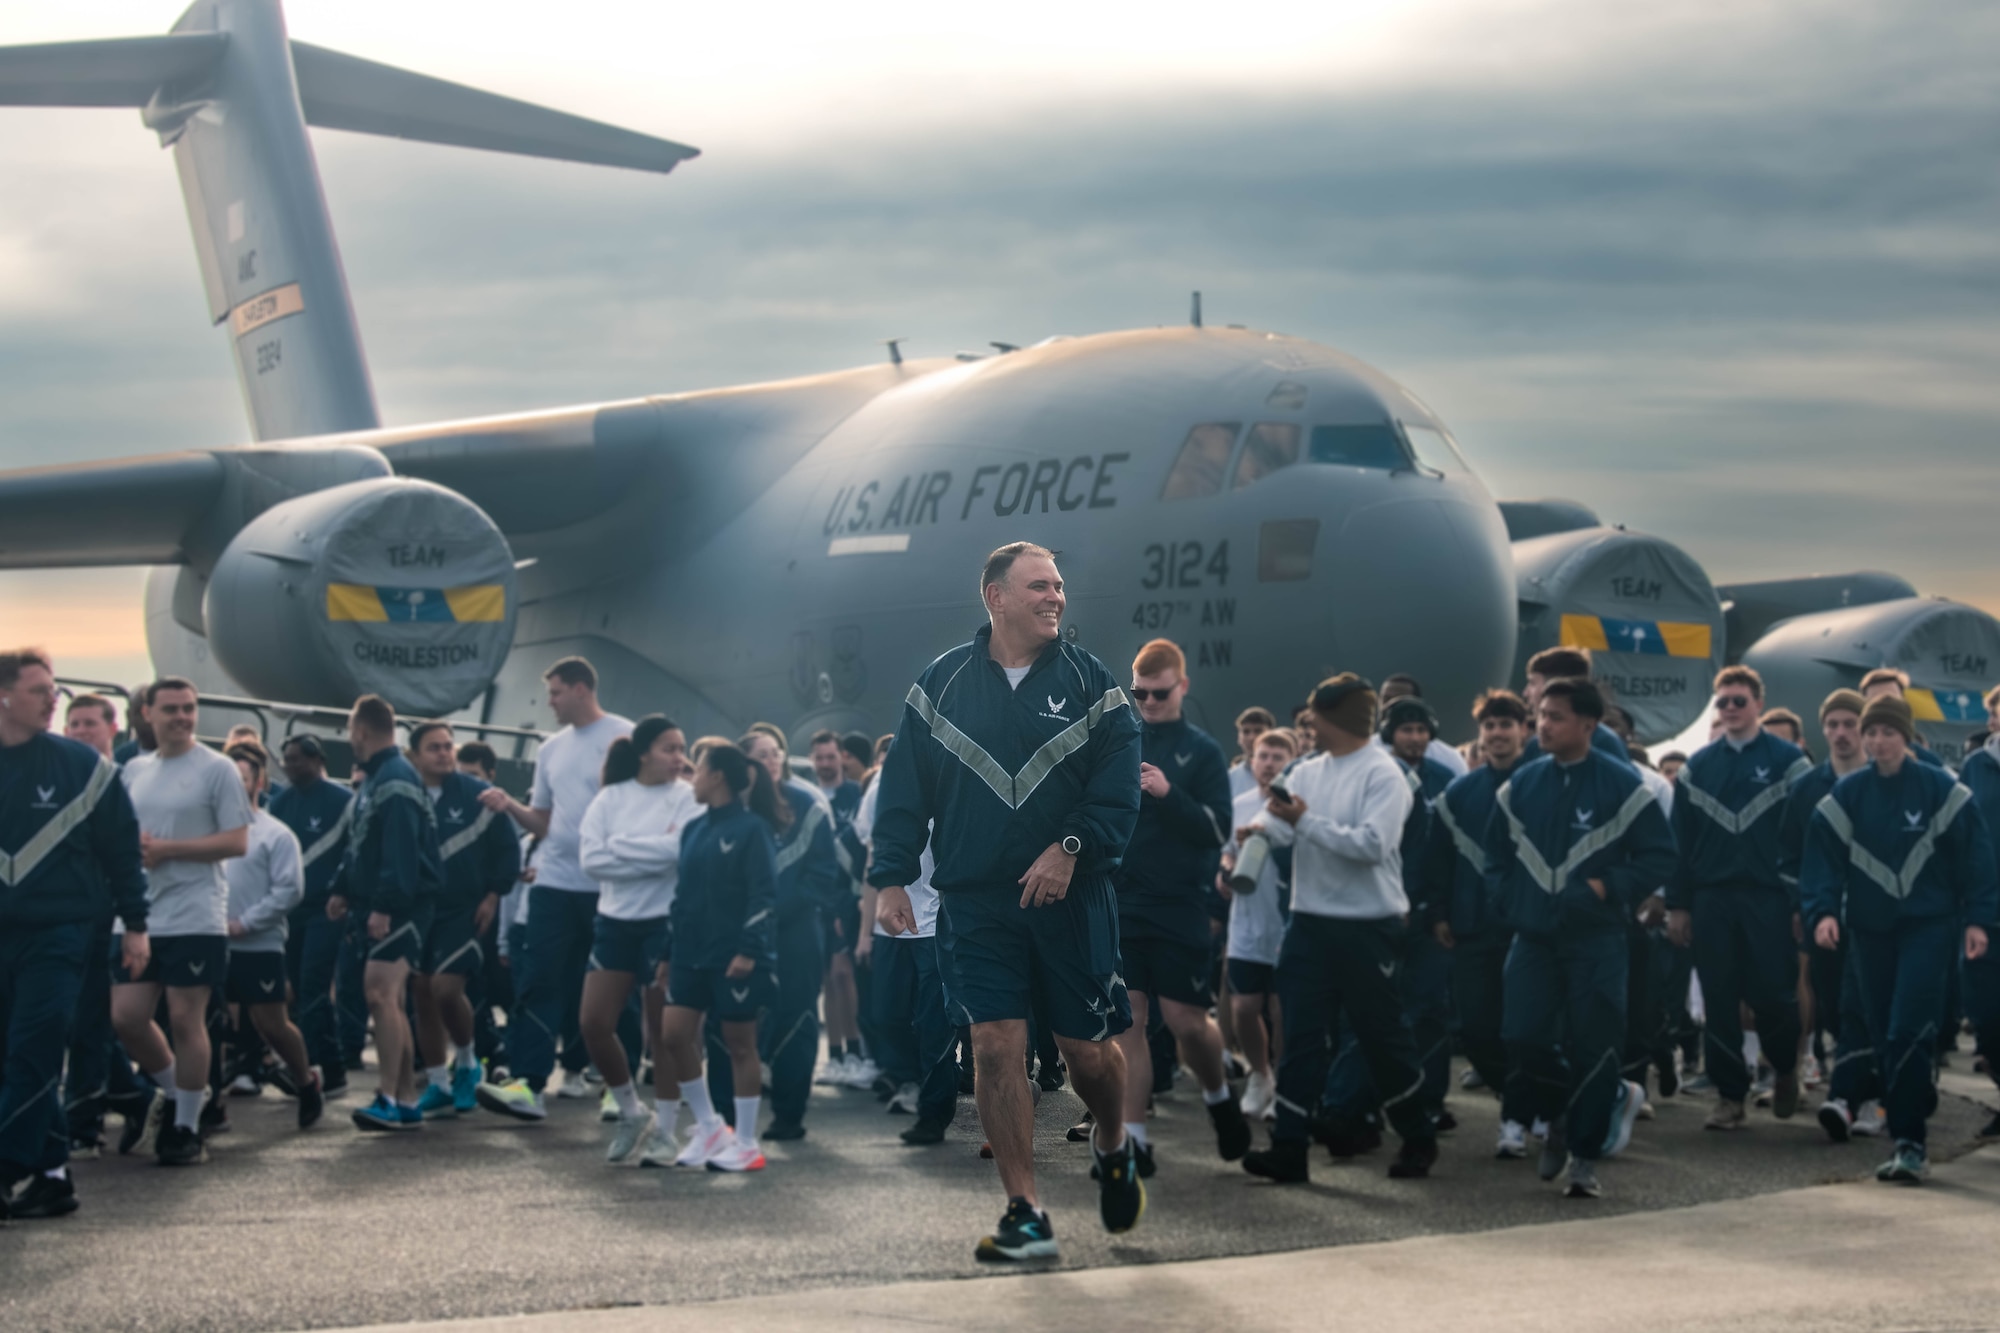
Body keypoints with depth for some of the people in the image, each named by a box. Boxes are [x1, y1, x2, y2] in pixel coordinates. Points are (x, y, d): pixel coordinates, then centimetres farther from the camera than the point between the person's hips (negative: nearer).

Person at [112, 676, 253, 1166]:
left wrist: (166, 848, -15)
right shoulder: (134, 770, 13)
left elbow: (237, 842, -10)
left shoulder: (217, 769, -5)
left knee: (185, 1020, -2)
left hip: (194, 918, -6)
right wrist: (132, 845, -4)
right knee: (126, 1017, 4)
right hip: (140, 917, 6)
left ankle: (187, 1128, 9)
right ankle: (171, 1092, 28)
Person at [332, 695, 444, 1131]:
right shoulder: (373, 779, 17)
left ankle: (390, 1099, -18)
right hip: (380, 908, 11)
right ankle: (406, 1101, 15)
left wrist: (385, 906, -28)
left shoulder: (396, 780, -16)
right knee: (392, 1000, 11)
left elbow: (400, 851, -24)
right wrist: (343, 890, 17)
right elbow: (359, 846, 24)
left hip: (402, 908, -11)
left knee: (380, 992, -17)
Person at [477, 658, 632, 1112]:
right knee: (539, 984, -4)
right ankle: (529, 1083, -7)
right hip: (555, 882, 5)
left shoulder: (622, 737, -4)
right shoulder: (552, 749, 14)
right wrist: (509, 806, 0)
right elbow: (542, 822, 17)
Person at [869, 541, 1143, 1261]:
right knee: (995, 1046, -7)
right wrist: (891, 877, 0)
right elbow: (903, 788, 7)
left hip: (1072, 898, 0)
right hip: (975, 902, 0)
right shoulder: (942, 683, 4)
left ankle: (1114, 1146, 37)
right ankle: (1025, 1215, 0)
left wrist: (1071, 847, -16)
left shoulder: (1090, 682, 2)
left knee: (1088, 1049, 5)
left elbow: (1120, 787, -3)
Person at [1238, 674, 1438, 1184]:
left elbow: (1372, 843, -21)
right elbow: (1278, 827, 0)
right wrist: (1264, 824, -22)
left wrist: (1306, 821, -19)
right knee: (1300, 1035, 0)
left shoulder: (1383, 774, -9)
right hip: (1310, 922, 6)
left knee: (1382, 1035, 5)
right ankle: (1289, 1147, 0)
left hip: (1368, 926, -6)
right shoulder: (1307, 773, 11)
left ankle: (1418, 1139, 22)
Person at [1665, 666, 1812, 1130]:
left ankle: (1786, 1070, 25)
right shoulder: (1698, 767, 11)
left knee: (1773, 996, -3)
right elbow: (1681, 839, 10)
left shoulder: (1787, 760, 0)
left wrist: (1802, 903, -9)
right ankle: (1729, 1095, 10)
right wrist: (1677, 904, 4)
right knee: (1719, 1002, 2)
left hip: (1769, 899, -3)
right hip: (1711, 899, 3)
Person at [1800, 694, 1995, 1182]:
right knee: (1884, 1037, 4)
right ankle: (1907, 1136, 13)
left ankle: (1910, 1142, -13)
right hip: (1871, 930, 4)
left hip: (1929, 926, -4)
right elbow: (1823, 858, 1)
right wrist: (1823, 911, -13)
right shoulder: (1845, 795, 3)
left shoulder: (1939, 790, -5)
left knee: (1909, 1032, -15)